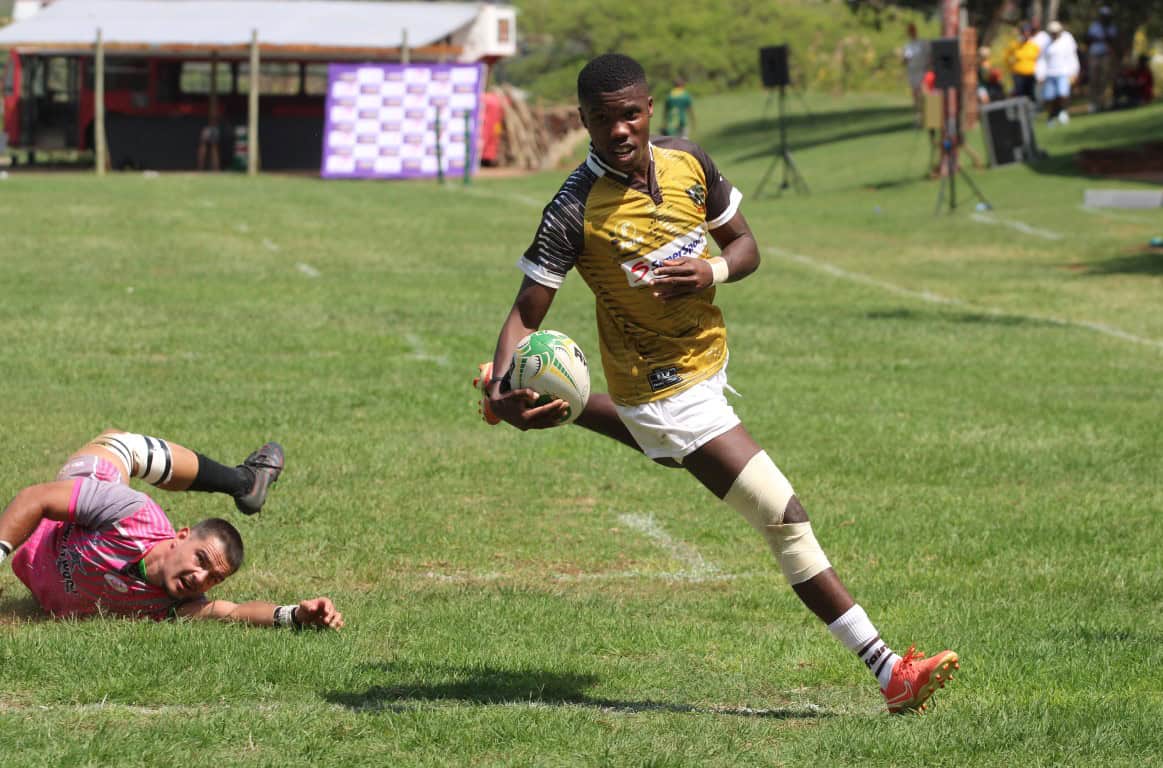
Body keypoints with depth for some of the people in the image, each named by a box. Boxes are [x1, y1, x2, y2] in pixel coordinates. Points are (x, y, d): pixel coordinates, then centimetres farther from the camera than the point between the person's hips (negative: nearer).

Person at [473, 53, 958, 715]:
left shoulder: (689, 162, -10)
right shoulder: (575, 212, -25)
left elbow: (745, 245, 2)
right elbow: (526, 314, -20)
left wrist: (712, 273, -21)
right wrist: (503, 390, -39)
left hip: (709, 358, 7)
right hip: (664, 388, -7)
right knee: (786, 517, -14)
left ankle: (570, 408, 61)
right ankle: (890, 672, -14)